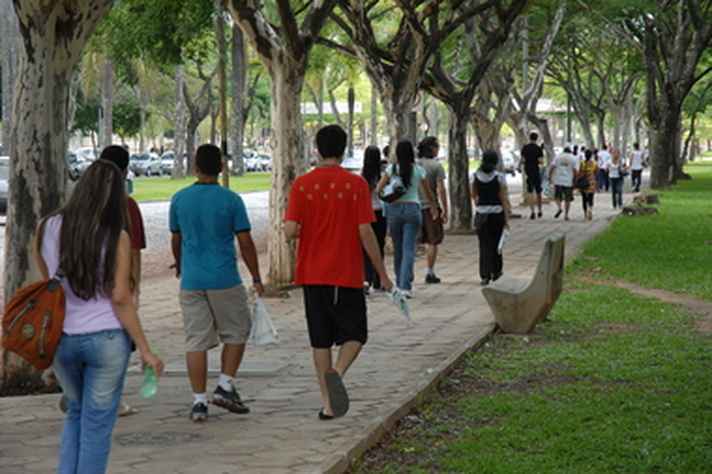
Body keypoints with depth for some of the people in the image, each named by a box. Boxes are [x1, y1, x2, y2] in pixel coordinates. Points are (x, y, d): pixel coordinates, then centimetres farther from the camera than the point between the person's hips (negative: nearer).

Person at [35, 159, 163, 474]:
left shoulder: (48, 228, -3)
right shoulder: (116, 237, -12)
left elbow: (45, 282, 4)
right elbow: (120, 298, -12)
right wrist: (145, 350, -6)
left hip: (60, 339, 3)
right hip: (105, 339, -3)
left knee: (76, 413, 24)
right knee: (97, 424, 8)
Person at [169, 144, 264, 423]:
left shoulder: (179, 199, 2)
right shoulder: (231, 200, -7)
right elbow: (245, 243, -6)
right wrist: (256, 278, 3)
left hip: (191, 281, 3)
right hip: (224, 280, -3)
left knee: (196, 341, 4)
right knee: (236, 333, 15)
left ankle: (199, 402, 3)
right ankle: (225, 387, 7)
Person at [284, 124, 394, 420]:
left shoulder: (302, 185, -2)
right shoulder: (356, 184, -7)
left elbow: (290, 231, -10)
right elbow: (365, 233, -9)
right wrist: (382, 274, -2)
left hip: (312, 275, 2)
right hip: (347, 274, -2)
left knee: (320, 339, 11)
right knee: (354, 335, 10)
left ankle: (328, 403, 10)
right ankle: (337, 372, -20)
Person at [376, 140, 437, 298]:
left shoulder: (391, 169, 0)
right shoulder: (418, 170, 1)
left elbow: (378, 189, -5)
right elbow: (427, 193, 12)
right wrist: (434, 207, 29)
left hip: (394, 208, 1)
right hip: (412, 209, -1)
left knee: (398, 249, 14)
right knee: (409, 249, -5)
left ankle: (400, 283, 24)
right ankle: (405, 286, -15)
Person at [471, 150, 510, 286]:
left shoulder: (475, 176, -2)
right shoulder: (499, 177, -10)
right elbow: (503, 199, -10)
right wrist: (506, 219, -5)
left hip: (481, 214, 1)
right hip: (497, 213, -1)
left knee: (484, 245, 3)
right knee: (496, 244, 16)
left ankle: (485, 276, -4)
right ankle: (496, 272, 29)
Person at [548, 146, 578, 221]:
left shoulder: (558, 157, 6)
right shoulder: (573, 158, 3)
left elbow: (552, 167, -1)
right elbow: (574, 170, -3)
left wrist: (550, 177, 5)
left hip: (558, 181, 0)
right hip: (568, 182, 0)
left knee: (557, 196, 11)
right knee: (567, 199, 8)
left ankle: (559, 208, -15)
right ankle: (566, 214, 7)